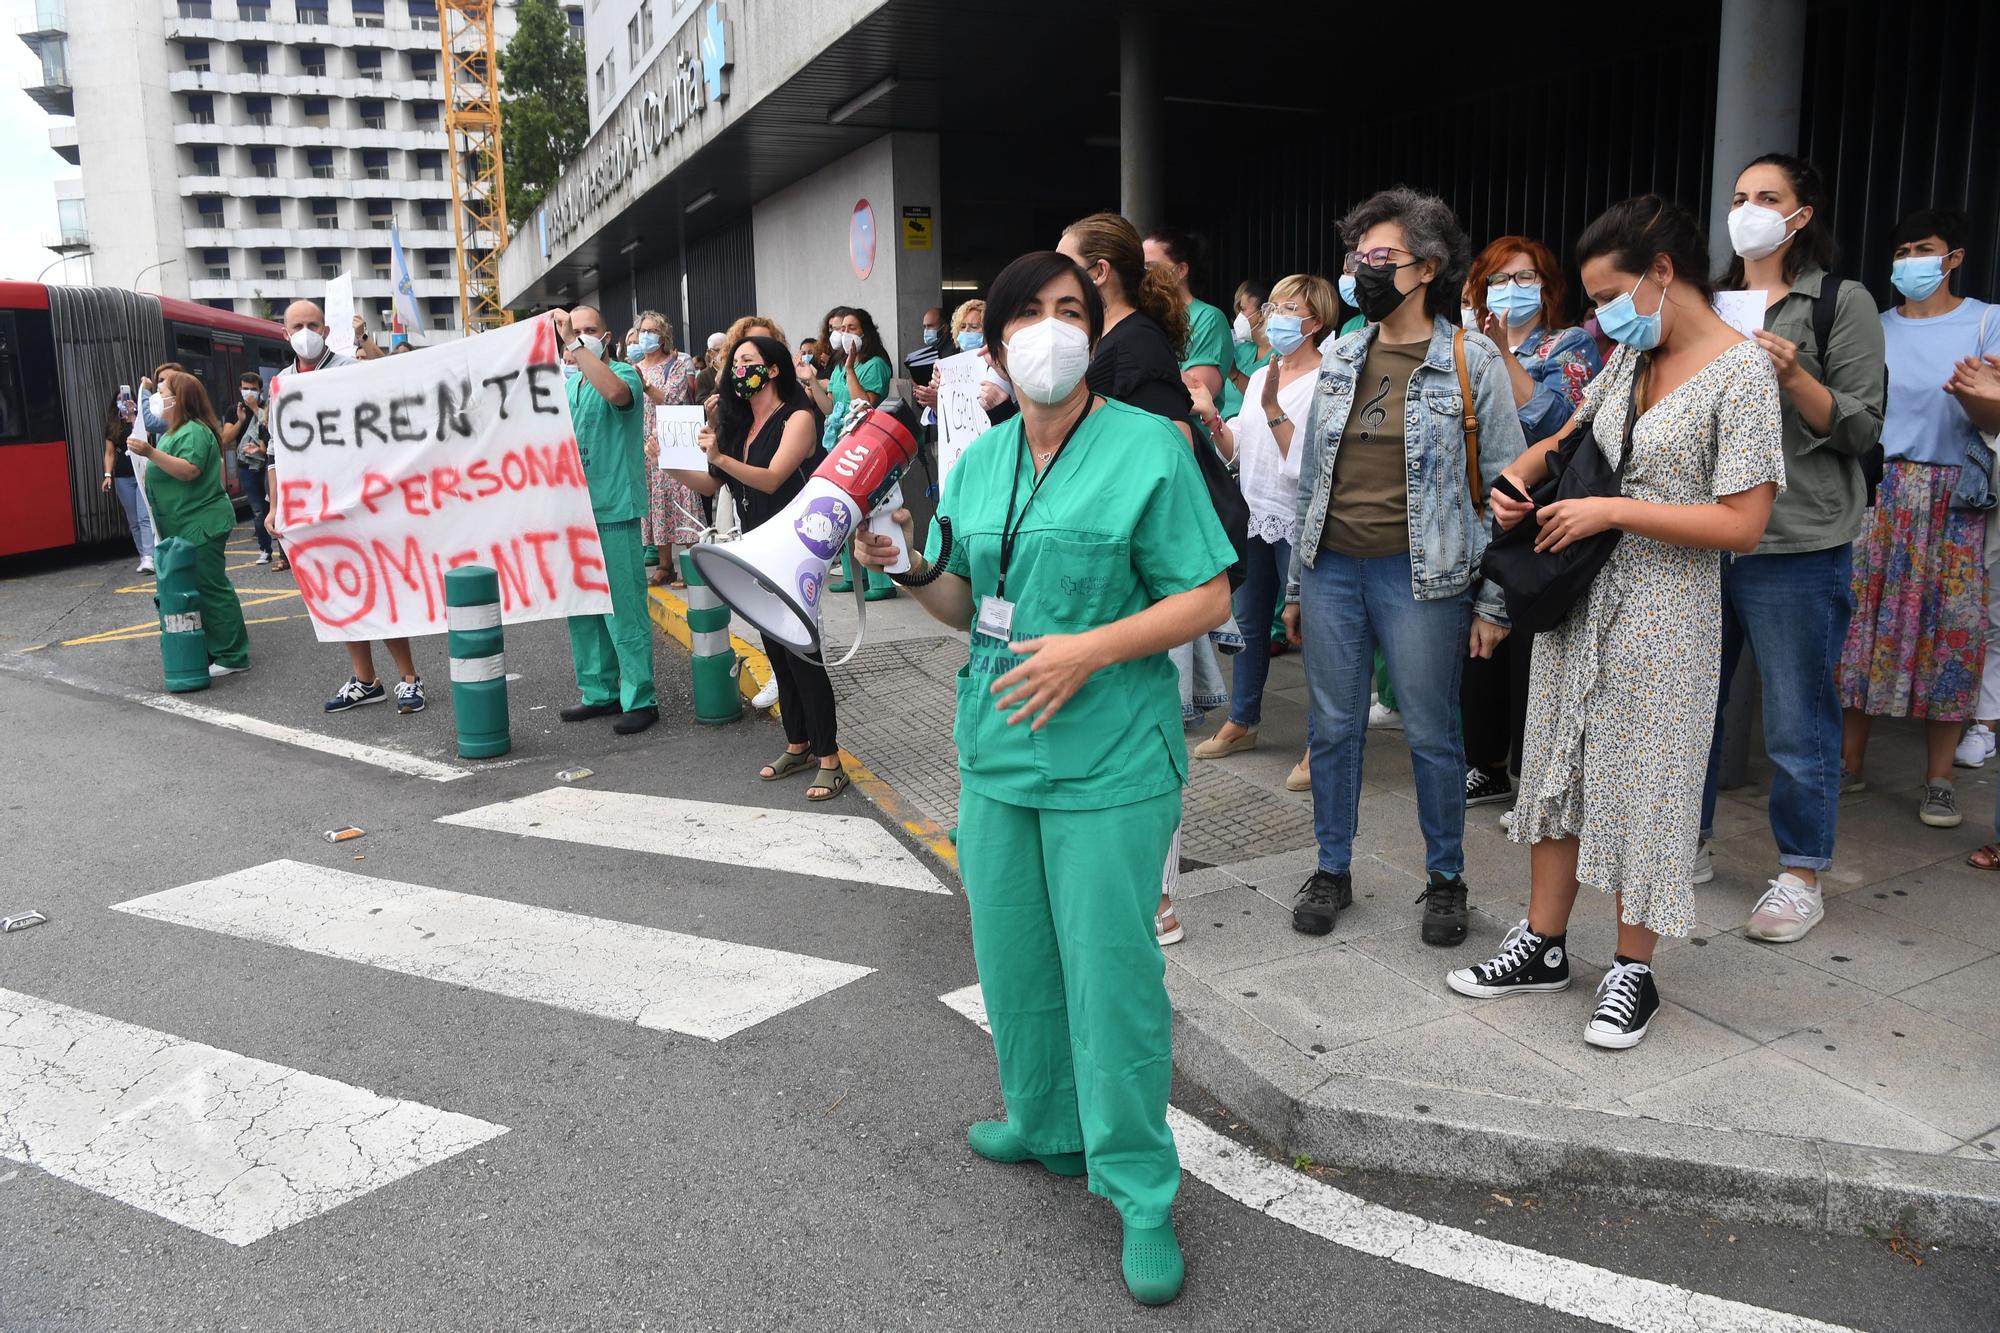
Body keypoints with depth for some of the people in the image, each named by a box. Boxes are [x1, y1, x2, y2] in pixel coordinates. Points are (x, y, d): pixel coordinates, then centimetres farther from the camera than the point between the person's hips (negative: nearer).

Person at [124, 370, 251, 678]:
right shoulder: (177, 431, 19)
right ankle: (215, 652, 19)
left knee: (210, 587, -9)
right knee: (199, 587, 13)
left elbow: (189, 470, -26)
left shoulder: (194, 431, -14)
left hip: (201, 525, -11)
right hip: (186, 527, 11)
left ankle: (232, 656, -5)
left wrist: (150, 452, -27)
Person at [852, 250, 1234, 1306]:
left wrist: (1090, 649, -20)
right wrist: (904, 565, -4)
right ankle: (1047, 1127, 39)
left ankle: (1141, 1191, 17)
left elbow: (1208, 597, -10)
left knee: (1109, 972, 0)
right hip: (996, 748, 6)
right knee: (1012, 957, 16)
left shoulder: (1149, 447, -8)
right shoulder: (979, 461, 11)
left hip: (1109, 763, -6)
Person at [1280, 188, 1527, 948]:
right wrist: (1295, 584, 12)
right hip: (1331, 570, 4)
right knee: (1334, 727, 10)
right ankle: (1332, 870, 25)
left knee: (1432, 735, 5)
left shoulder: (1471, 360, -3)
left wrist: (1493, 601, -7)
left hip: (1419, 573, -4)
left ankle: (1445, 878, 24)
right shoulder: (1338, 357, 10)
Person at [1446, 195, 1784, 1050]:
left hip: (1663, 612, -7)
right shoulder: (1629, 359, 8)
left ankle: (1633, 972, 19)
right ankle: (1543, 947, 25)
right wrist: (1520, 477, 4)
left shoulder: (1741, 370, -12)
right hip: (1578, 596, 7)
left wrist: (1612, 510, -20)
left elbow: (1742, 525, -18)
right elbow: (1569, 435, 25)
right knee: (1557, 768, 12)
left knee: (1643, 787, 3)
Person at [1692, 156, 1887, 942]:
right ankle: (1692, 845, 27)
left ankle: (1801, 877, 15)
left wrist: (1793, 375, -19)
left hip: (1795, 546, -5)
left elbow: (1862, 429, -5)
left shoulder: (1842, 302, 0)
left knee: (1798, 721, 2)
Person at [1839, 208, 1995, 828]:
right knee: (1860, 616, 0)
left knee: (1947, 625, -1)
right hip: (1876, 489, 2)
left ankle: (1940, 778, 7)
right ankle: (1850, 761, 10)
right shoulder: (1875, 328, 10)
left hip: (1950, 497, -2)